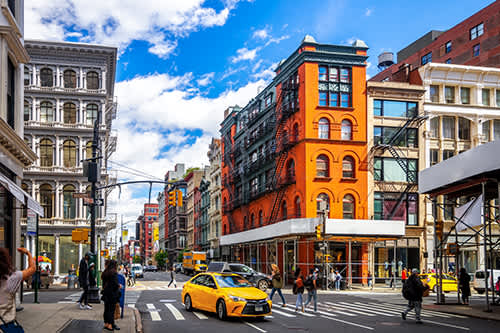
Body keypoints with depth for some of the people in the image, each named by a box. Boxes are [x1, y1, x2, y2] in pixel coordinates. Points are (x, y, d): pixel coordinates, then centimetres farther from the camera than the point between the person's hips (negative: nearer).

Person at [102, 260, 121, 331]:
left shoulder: (105, 273, 7)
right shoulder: (114, 273, -15)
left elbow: (104, 283, 12)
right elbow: (115, 283, -17)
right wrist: (119, 286, 1)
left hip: (106, 293, 7)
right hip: (113, 293, -7)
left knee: (106, 309, 13)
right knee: (111, 309, -2)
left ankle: (106, 323, 20)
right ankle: (110, 325, -1)